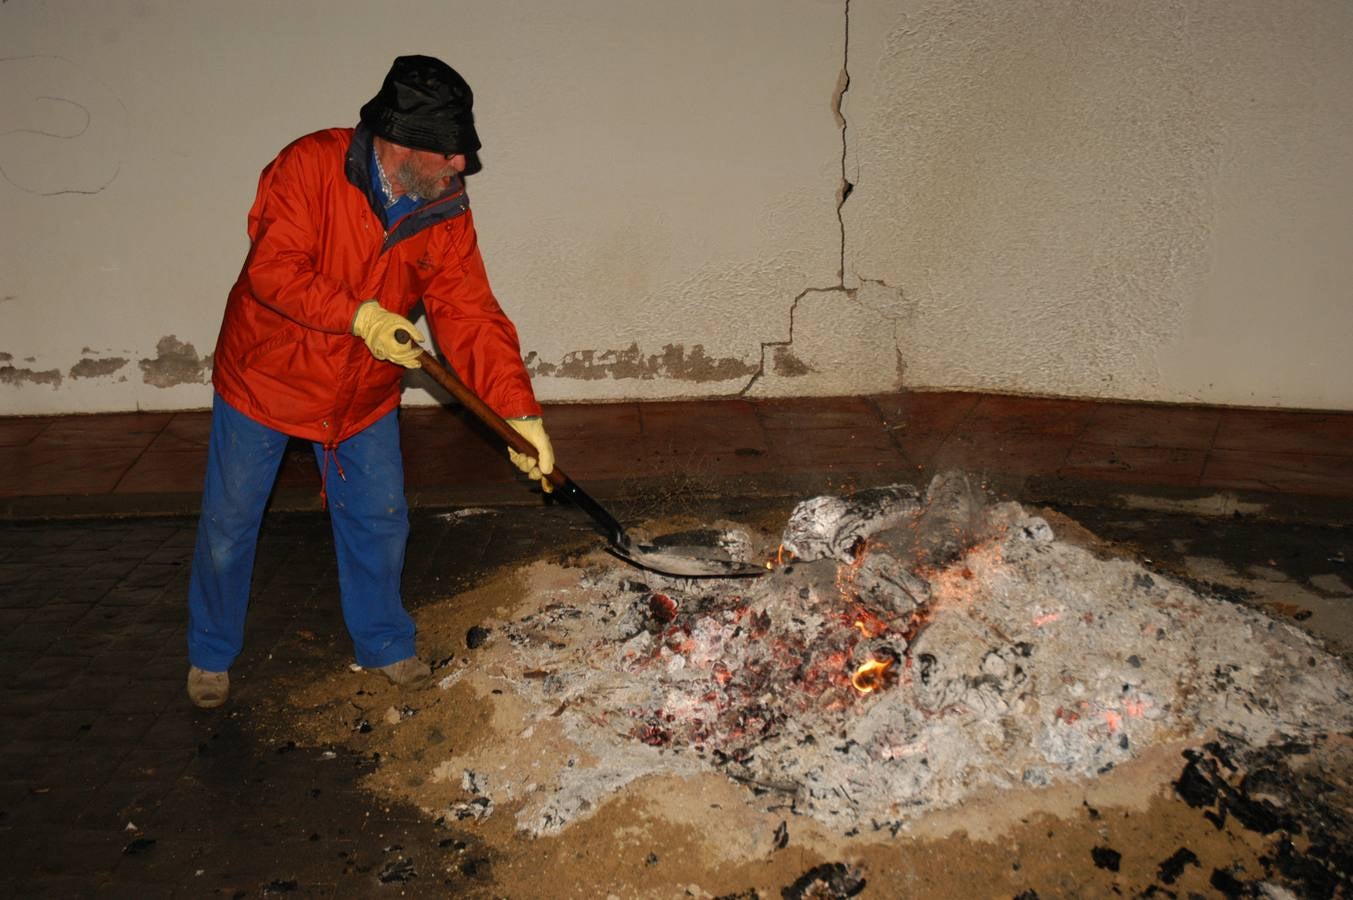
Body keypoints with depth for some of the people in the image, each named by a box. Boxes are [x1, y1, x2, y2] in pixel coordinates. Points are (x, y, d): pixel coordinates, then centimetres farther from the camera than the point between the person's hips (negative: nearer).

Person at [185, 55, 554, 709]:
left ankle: (385, 645, 34)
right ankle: (211, 654, 32)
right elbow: (273, 268, -28)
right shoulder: (310, 166, -23)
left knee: (380, 520, 10)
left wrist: (519, 413, -23)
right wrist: (361, 317, -36)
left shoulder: (446, 213, -11)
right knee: (229, 523, 10)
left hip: (366, 394, 4)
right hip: (266, 377, -3)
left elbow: (470, 317, -14)